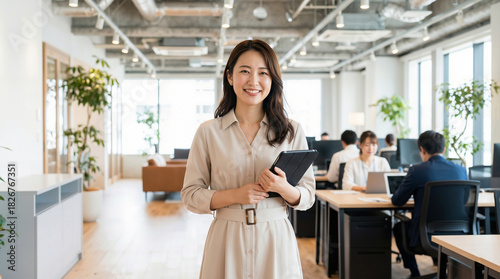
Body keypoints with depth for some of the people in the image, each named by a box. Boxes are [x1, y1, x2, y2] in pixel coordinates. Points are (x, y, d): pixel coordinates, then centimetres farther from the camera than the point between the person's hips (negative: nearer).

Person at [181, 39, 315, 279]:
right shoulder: (208, 132, 0)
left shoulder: (292, 131, 3)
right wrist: (235, 195, -15)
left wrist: (283, 188, -17)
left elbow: (308, 197, 4)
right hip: (227, 241, -1)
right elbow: (190, 195, 0)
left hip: (275, 241, 1)